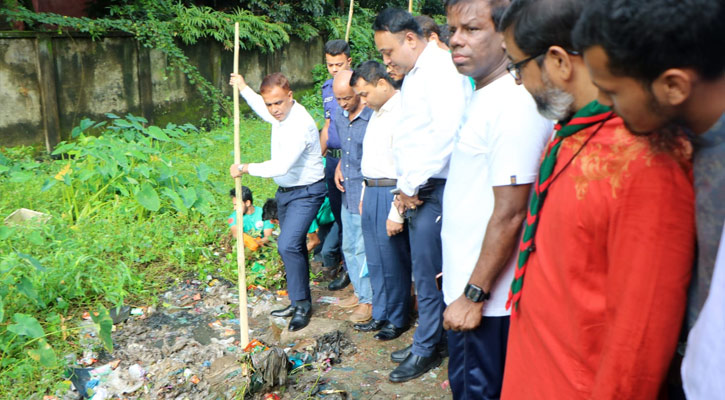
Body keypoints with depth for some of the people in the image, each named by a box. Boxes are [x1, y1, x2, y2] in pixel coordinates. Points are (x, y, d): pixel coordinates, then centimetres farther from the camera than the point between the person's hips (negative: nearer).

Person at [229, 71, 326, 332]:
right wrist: (244, 89, 27)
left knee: (288, 244, -21)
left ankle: (302, 305, -6)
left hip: (306, 192, -10)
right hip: (285, 191, 10)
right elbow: (264, 111, 30)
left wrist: (245, 168, -21)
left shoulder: (300, 124, -26)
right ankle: (298, 303, 28)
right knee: (293, 246, 15)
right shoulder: (280, 115, 2)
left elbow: (281, 166, -32)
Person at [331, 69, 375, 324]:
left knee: (364, 249, -1)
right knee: (349, 247, 17)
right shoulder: (339, 118, 7)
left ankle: (369, 300, 16)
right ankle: (360, 292, 34)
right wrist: (338, 169, 7)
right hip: (347, 193, 8)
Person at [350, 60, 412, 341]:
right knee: (375, 260, 17)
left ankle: (398, 319, 22)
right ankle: (380, 315, 32)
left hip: (391, 193, -9)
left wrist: (396, 213, -21)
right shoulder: (376, 113, 14)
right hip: (371, 191, 9)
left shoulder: (401, 113, -17)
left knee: (393, 260, 3)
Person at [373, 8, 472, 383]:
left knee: (427, 271, 1)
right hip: (416, 188, 9)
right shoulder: (411, 77, 18)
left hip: (435, 187, -9)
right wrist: (404, 186, 8)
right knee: (425, 269, 15)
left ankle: (425, 349, 16)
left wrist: (412, 184, -17)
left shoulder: (441, 68, -12)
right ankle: (427, 340, 28)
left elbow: (448, 131, -24)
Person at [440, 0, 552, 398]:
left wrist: (474, 294, -19)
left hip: (488, 297, -9)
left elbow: (510, 213, -24)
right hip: (464, 284, 9)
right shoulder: (481, 96, 10)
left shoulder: (514, 104, -21)